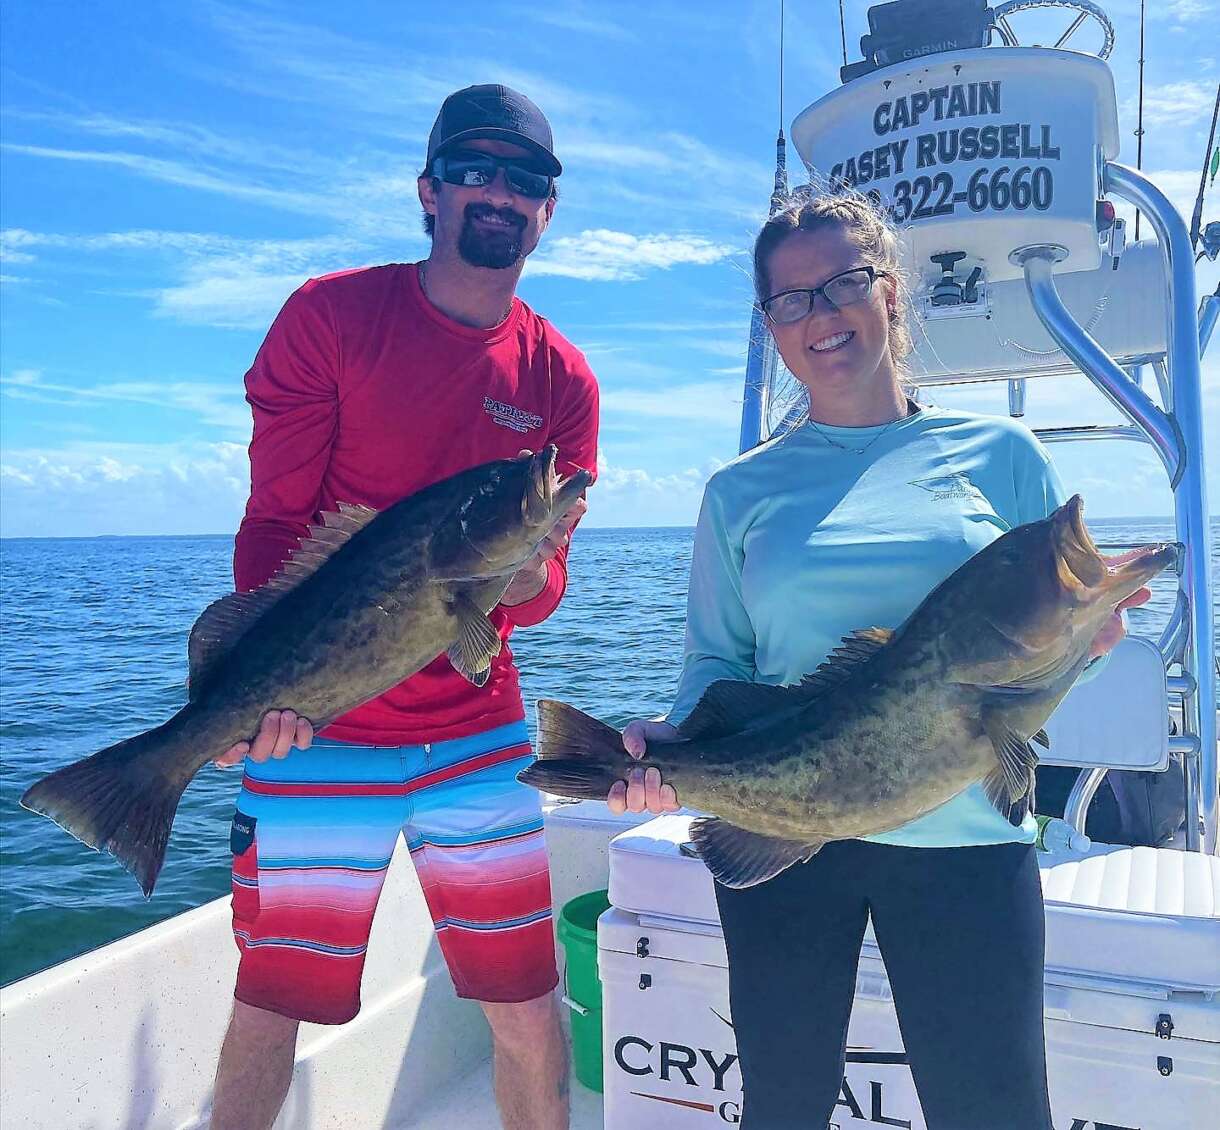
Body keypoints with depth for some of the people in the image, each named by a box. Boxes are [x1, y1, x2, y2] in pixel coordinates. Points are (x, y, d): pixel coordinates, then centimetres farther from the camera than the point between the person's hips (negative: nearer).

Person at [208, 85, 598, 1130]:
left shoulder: (562, 378, 3)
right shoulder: (331, 315, -3)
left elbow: (540, 591, 4)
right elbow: (274, 522, -4)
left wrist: (524, 571, -20)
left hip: (479, 730, 3)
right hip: (320, 727, -2)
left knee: (529, 1008, 9)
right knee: (270, 1004, 8)